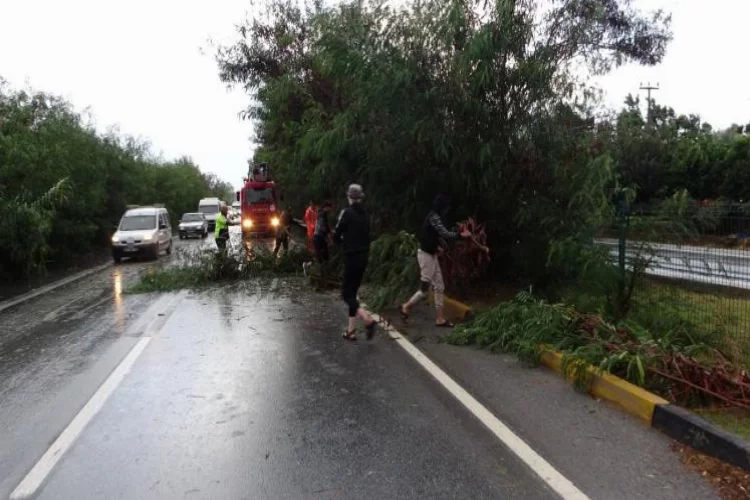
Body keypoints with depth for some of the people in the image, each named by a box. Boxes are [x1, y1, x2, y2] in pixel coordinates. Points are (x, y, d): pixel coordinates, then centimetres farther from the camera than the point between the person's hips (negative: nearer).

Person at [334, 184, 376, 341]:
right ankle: (351, 330, 15)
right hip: (363, 256, 7)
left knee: (346, 294, 0)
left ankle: (368, 319, -18)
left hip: (351, 257, -7)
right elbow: (366, 236, 12)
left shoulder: (347, 212, -12)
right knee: (352, 292, 13)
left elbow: (336, 237, -8)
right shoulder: (365, 214, 8)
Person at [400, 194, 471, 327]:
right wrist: (460, 234, -19)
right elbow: (445, 234, -26)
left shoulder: (434, 217, 12)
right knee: (425, 288, 0)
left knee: (439, 287, 9)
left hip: (431, 254, 10)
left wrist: (436, 246, 8)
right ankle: (406, 306, 19)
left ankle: (440, 319, 14)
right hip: (426, 254, -10)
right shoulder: (434, 217, -18)